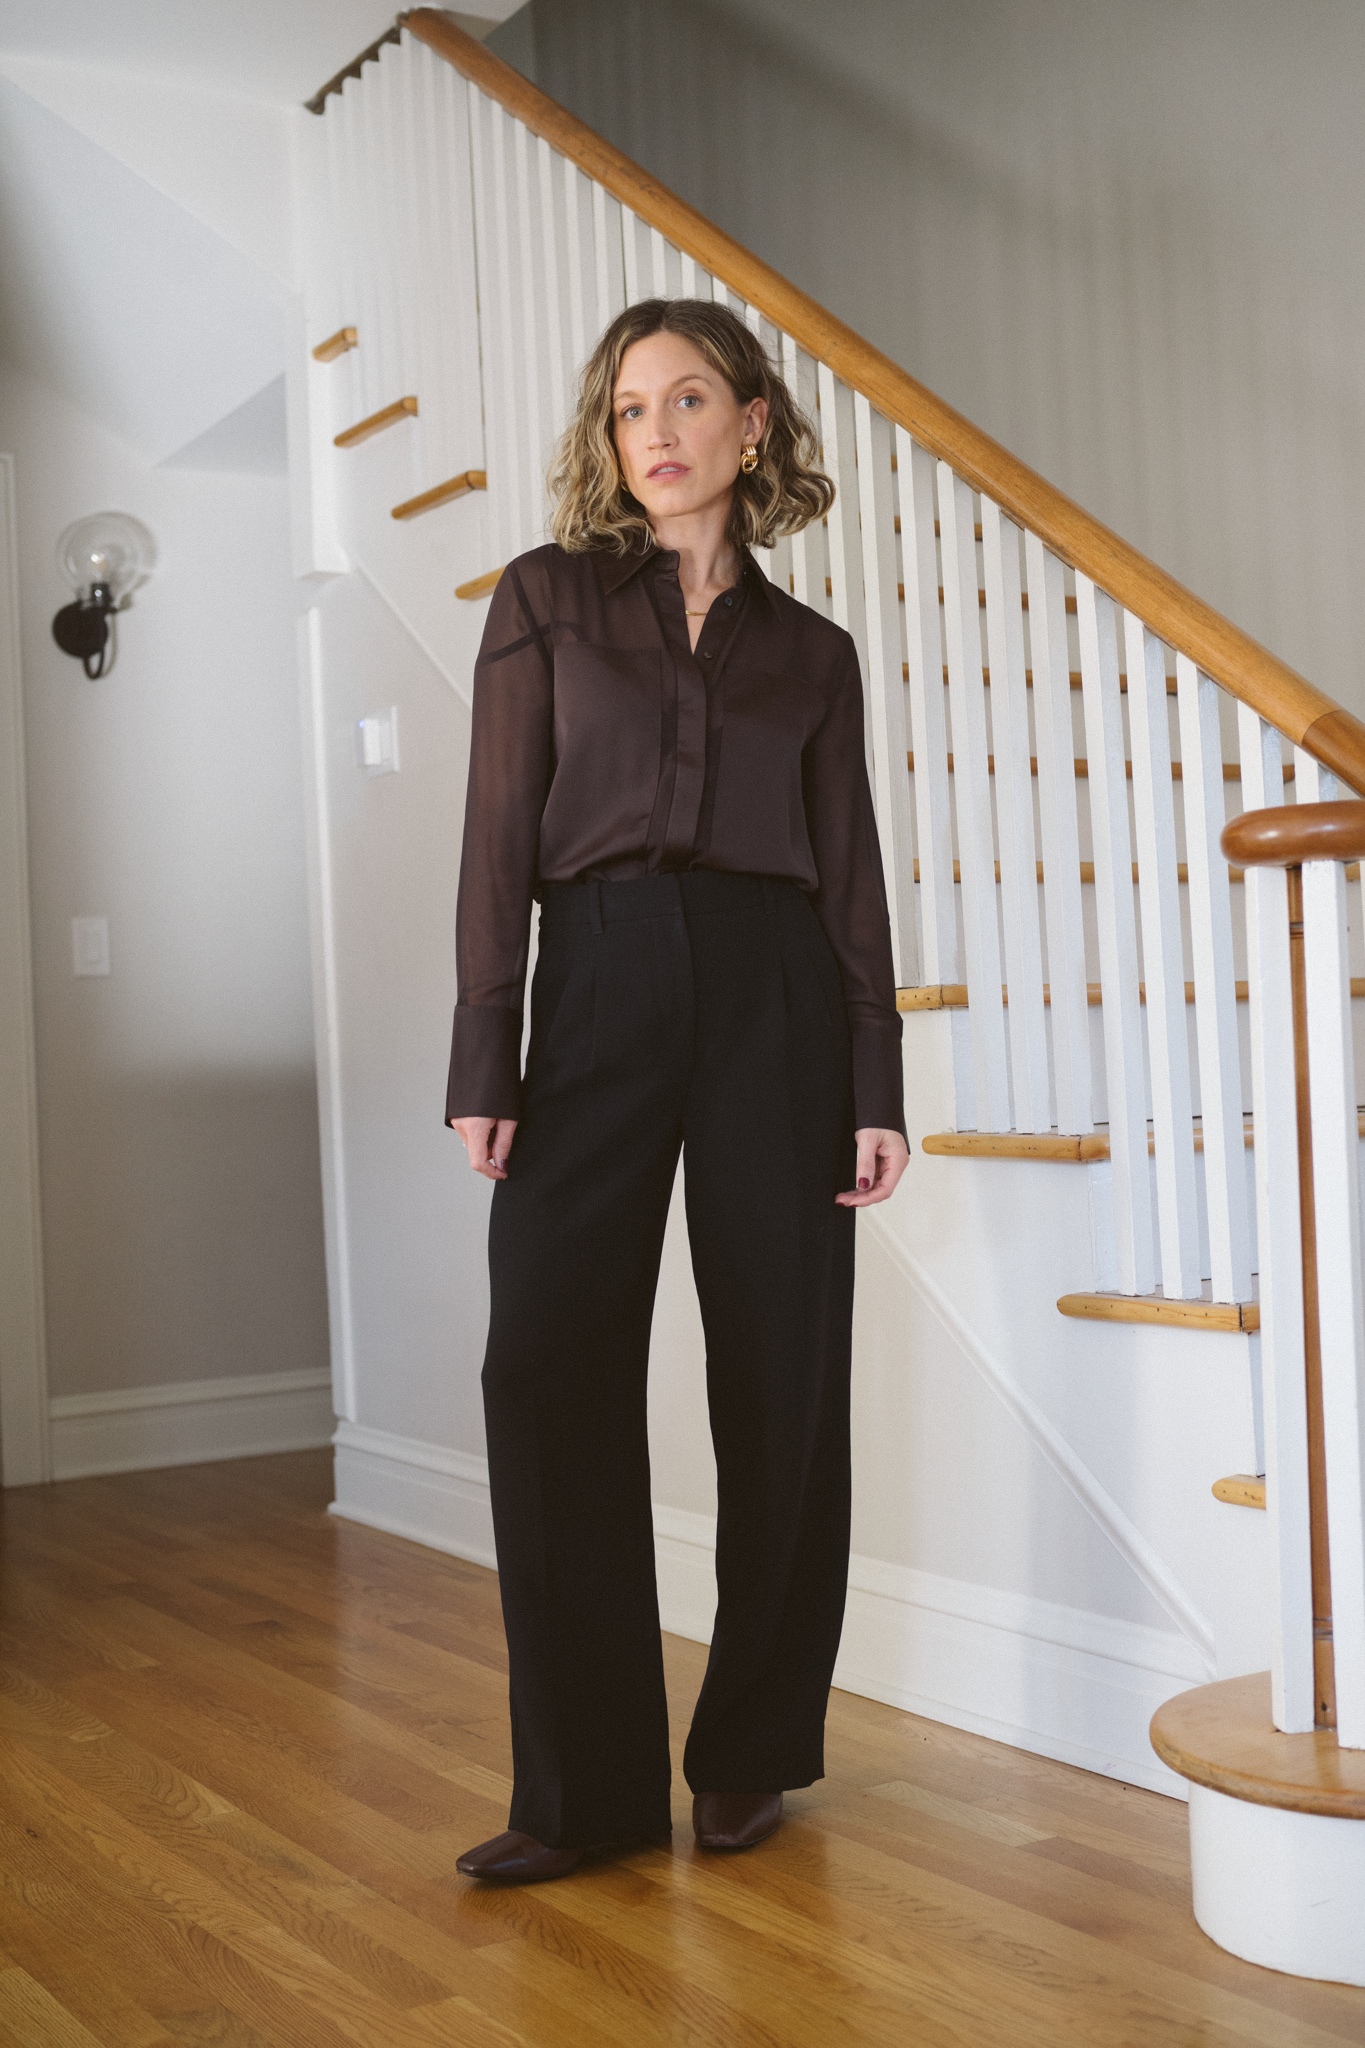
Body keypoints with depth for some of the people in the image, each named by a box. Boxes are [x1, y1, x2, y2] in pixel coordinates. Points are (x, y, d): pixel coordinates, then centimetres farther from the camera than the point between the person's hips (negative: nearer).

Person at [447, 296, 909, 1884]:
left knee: (779, 1376, 2)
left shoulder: (811, 650, 14)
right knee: (549, 1366, -9)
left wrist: (878, 1086, 1)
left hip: (776, 992, 1)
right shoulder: (547, 596, 10)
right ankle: (589, 1783, 2)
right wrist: (483, 1064, -6)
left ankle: (752, 1753, 17)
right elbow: (498, 838, 3)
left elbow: (851, 873, 10)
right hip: (600, 981, -1)